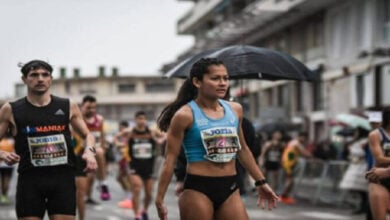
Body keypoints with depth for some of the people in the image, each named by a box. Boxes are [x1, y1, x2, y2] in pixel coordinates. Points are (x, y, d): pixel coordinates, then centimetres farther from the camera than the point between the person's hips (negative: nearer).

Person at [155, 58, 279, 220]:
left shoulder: (235, 110, 8)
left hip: (230, 188, 5)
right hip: (198, 189, -5)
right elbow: (170, 160, -7)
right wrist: (159, 199, -10)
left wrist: (261, 182, 22)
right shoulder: (185, 115, -8)